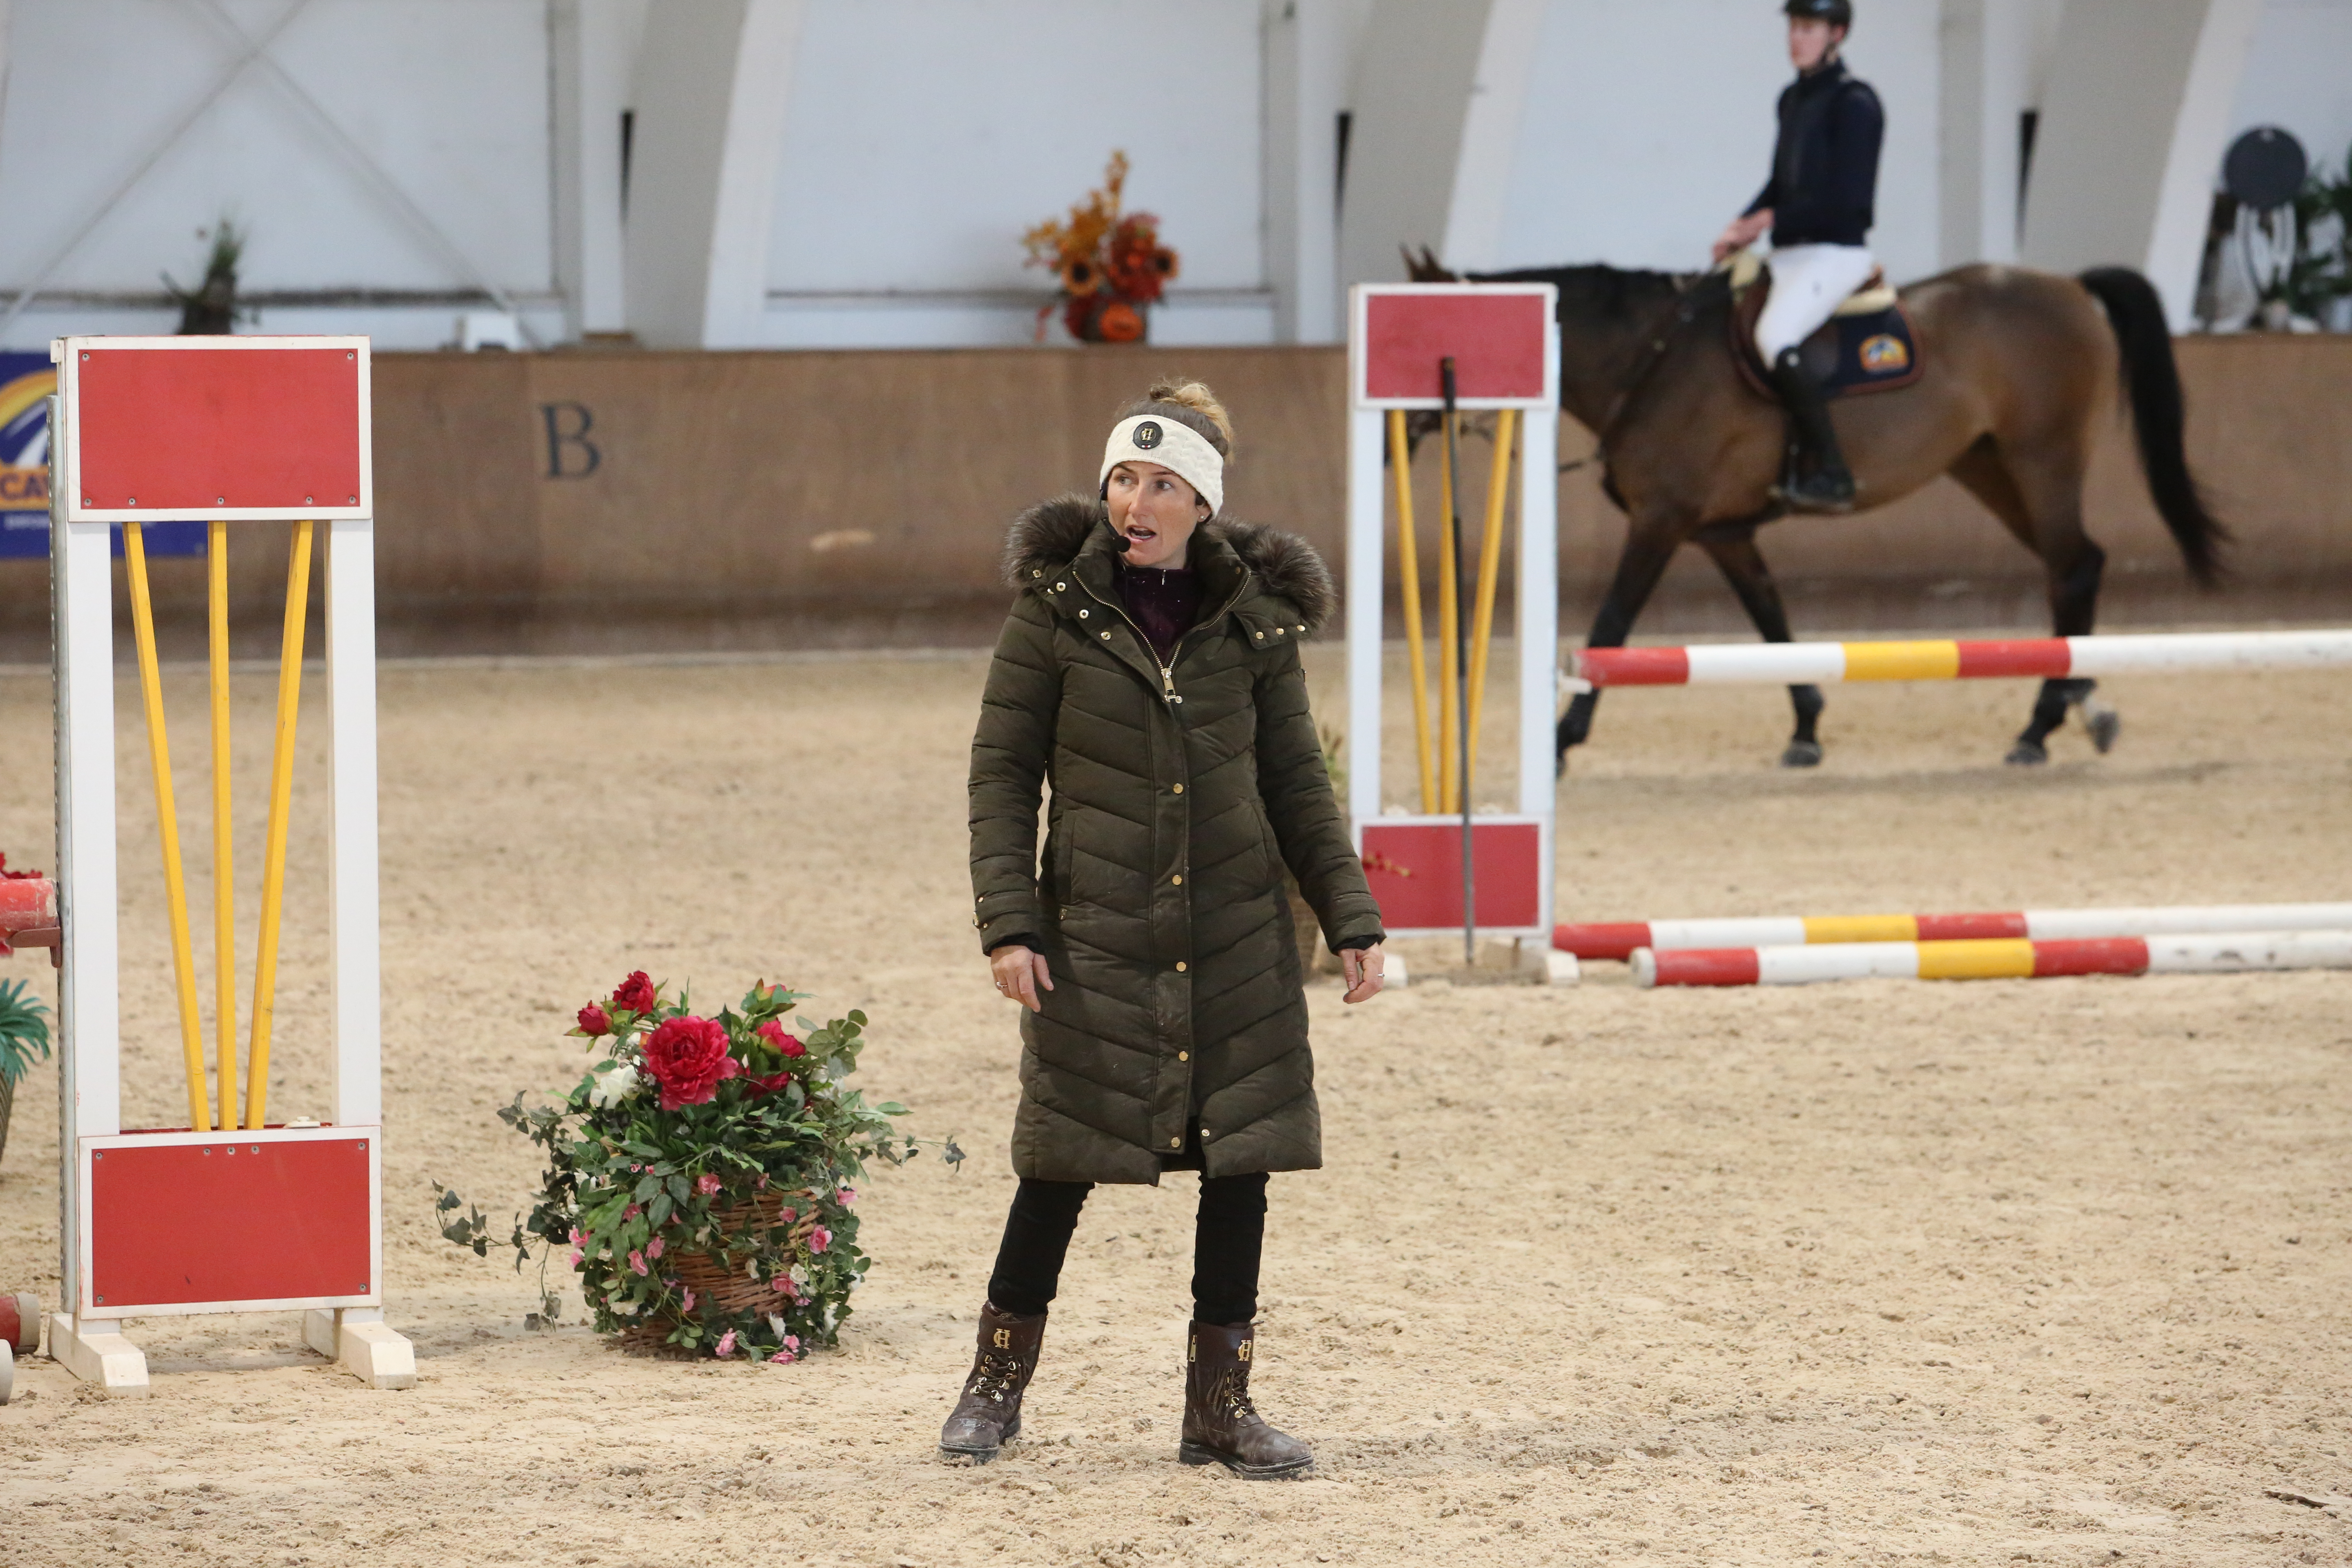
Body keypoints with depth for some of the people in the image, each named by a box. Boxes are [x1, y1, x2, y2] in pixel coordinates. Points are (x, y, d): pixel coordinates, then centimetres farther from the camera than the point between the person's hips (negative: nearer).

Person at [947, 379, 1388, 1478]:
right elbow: (1001, 771, -2)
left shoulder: (1253, 620, 2)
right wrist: (1007, 921, -10)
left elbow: (1296, 785, 9)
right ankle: (998, 1381, 20)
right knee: (1065, 1160, 2)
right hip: (1095, 932, -2)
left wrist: (1350, 919, 3)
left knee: (1240, 1160, 2)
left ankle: (1221, 1404, 12)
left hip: (1237, 934, 2)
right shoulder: (1056, 608, -4)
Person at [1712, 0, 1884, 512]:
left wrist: (1770, 221, -15)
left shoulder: (1854, 104, -12)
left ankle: (1829, 474, -24)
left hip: (1836, 253, -10)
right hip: (1790, 254, 10)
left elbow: (1844, 199, -18)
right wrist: (1742, 227, 4)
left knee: (1775, 338, -29)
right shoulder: (1793, 100, 15)